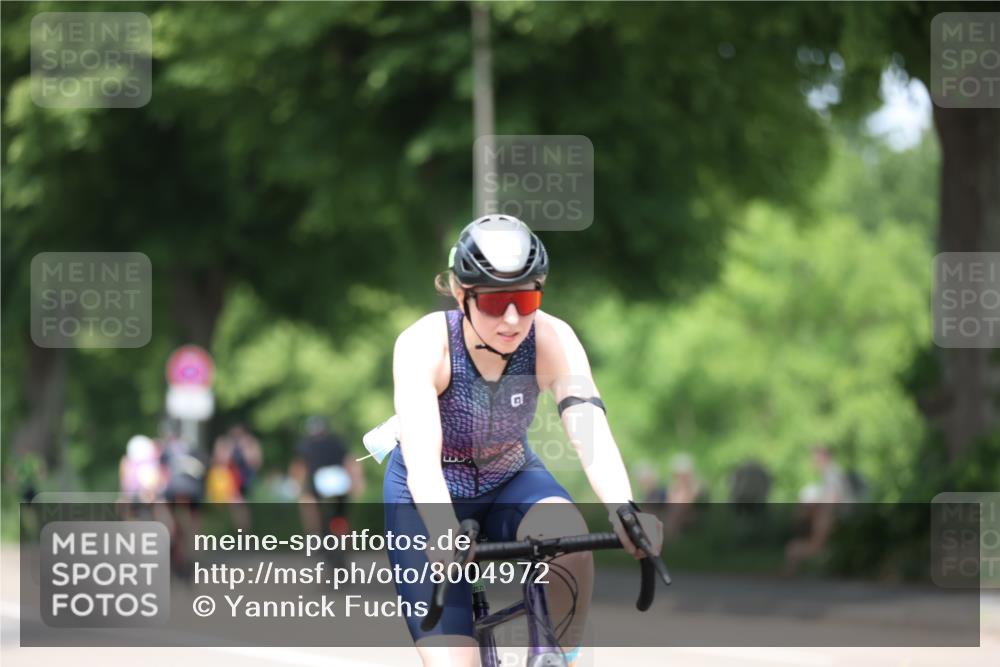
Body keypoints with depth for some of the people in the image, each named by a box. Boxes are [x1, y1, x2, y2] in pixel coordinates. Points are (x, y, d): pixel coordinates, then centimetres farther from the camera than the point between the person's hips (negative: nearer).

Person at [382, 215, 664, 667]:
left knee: (568, 534, -33)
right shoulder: (424, 344, -29)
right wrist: (444, 535, -60)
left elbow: (591, 434, -36)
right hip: (430, 498, -2)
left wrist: (623, 513, -56)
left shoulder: (552, 341, -23)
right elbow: (421, 458, -40)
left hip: (509, 481, 2)